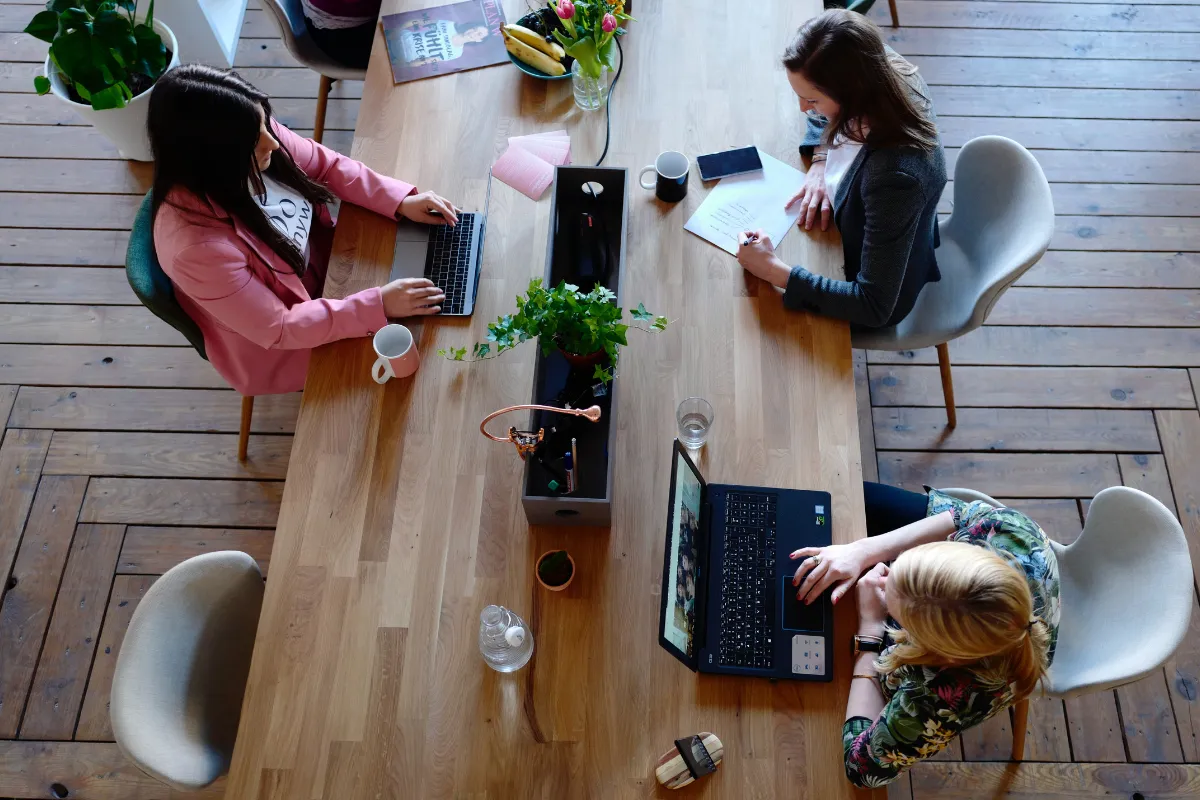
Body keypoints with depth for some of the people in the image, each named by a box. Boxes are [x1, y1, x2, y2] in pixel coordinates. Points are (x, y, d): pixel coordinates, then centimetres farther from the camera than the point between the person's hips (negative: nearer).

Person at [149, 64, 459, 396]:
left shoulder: (254, 137, -23)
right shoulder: (197, 245, -40)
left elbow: (326, 165, -4)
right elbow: (278, 329, -30)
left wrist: (401, 201, -15)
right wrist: (378, 306, -32)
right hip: (280, 345, -6)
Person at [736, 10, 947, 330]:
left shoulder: (894, 175, -45)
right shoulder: (886, 74, -24)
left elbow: (874, 306, -38)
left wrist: (773, 271, -38)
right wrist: (820, 163, -15)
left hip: (883, 295, -6)